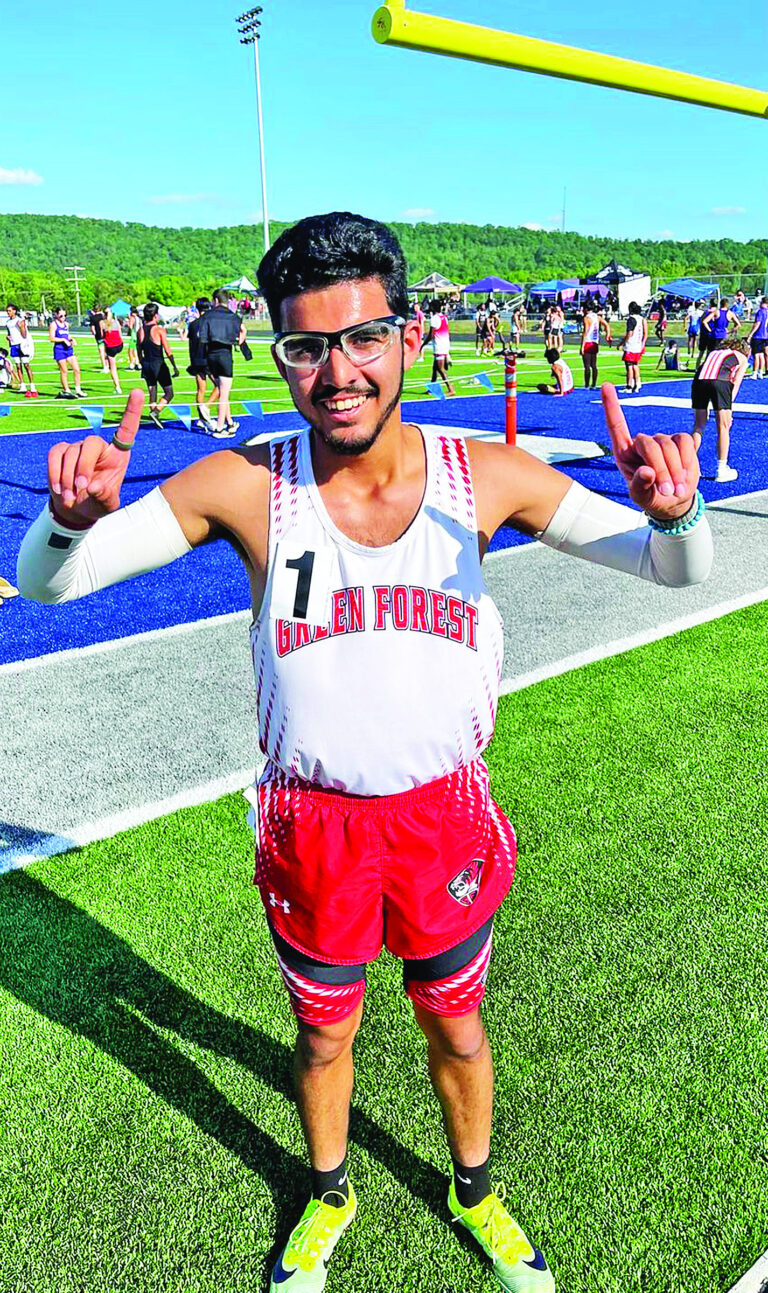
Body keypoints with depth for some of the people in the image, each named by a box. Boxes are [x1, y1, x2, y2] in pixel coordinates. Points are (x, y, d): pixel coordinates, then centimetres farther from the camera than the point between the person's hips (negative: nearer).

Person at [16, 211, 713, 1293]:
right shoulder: (244, 487, -15)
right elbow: (44, 580, -11)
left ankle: (474, 1192, 56)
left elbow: (677, 570, -5)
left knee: (456, 1026, 23)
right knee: (323, 1035, 23)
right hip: (311, 825, 0)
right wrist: (75, 519, -35)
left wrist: (673, 511, -29)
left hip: (445, 815, 1)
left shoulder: (490, 475, -12)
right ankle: (329, 1194, 56)